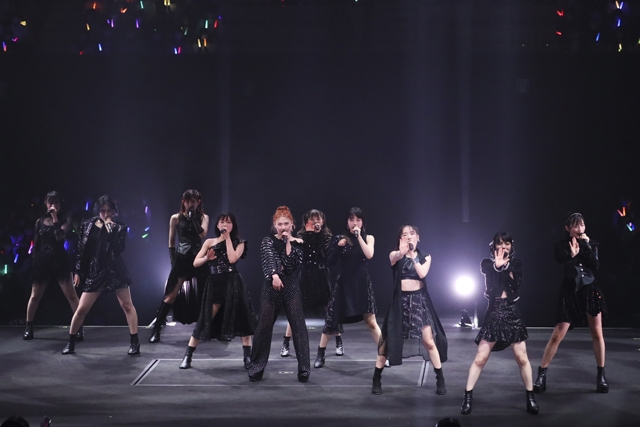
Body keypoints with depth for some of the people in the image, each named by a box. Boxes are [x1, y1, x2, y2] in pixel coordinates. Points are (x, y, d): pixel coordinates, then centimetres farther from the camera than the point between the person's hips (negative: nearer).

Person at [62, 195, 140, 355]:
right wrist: (78, 271, 5)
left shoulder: (119, 227, -1)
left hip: (115, 270, -1)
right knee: (81, 309, 1)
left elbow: (118, 249, -16)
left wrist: (110, 228, -17)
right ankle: (70, 342, 16)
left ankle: (135, 342, 9)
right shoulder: (88, 225, 4)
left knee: (127, 305, 1)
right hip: (94, 271, 1)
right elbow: (81, 248, 7)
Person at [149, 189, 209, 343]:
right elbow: (171, 242, 8)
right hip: (181, 257, -1)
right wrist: (173, 260, 2)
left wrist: (193, 217, -12)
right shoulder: (176, 218, 4)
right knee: (171, 294, -6)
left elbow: (203, 234, -11)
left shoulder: (203, 217, 7)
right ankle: (156, 329, -5)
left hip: (198, 257, 2)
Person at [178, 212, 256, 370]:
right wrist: (207, 258, -15)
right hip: (214, 284, 1)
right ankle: (187, 356, 8)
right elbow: (195, 263, 6)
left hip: (233, 283, -1)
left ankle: (248, 357, 4)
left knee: (241, 318, -4)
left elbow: (232, 259, -12)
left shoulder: (238, 243, 8)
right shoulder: (209, 242, 11)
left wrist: (228, 238, -5)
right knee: (205, 320, 0)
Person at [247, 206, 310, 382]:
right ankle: (256, 367, 11)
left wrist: (288, 243, -11)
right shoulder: (268, 241, 3)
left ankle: (304, 368, 0)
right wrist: (274, 275, -36)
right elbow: (269, 258, -18)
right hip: (271, 288, 0)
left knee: (299, 326, -5)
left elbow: (291, 265, -9)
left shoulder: (297, 243, 4)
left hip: (292, 289, 0)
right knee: (263, 326, 1)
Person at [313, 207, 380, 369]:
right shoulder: (340, 238, 1)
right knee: (331, 320, 3)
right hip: (344, 284, 0)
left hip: (362, 284, 0)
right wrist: (338, 246, -17)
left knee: (371, 322, -2)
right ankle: (320, 356, 14)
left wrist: (358, 236, -16)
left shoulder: (368, 238, 2)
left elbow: (369, 255, -17)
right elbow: (329, 262, -4)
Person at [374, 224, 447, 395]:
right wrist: (402, 252, -50)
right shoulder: (395, 254, 0)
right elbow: (395, 257, -27)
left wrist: (412, 254, -13)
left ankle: (440, 380, 8)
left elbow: (422, 273, -13)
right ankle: (376, 380, 11)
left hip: (419, 300, 1)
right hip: (401, 300, -1)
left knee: (429, 341, -2)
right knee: (388, 340, 1)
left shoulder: (425, 257, 6)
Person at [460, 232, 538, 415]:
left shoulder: (516, 263, 8)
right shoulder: (487, 263, 6)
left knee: (522, 358, 1)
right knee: (480, 358, -3)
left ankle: (530, 397, 14)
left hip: (512, 313, 1)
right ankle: (468, 396, 4)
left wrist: (506, 265, -14)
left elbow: (517, 283, -9)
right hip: (493, 314, -1)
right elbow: (486, 270, -17)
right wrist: (497, 265, -31)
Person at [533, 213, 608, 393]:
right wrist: (572, 256, -35)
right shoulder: (561, 245, 0)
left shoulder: (591, 244, 5)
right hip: (570, 292, -2)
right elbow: (561, 259, -18)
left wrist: (586, 245, -13)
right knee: (557, 335, -4)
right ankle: (541, 375, 4)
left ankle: (601, 375, 14)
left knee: (597, 333, 2)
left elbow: (595, 266, -7)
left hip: (590, 290, 2)